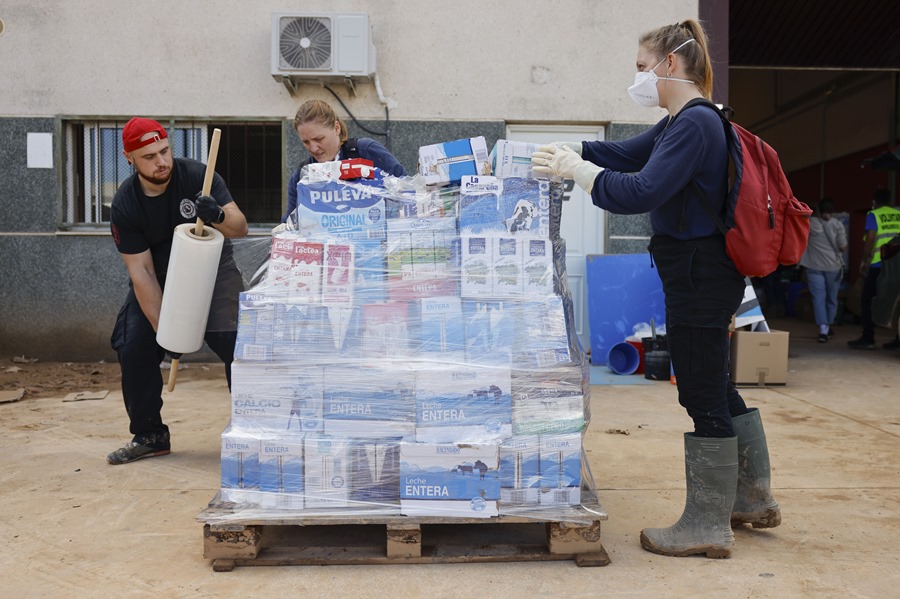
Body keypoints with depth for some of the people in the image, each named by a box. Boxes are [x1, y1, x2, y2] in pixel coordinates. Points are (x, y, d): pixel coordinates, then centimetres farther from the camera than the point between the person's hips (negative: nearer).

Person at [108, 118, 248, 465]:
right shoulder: (125, 206, -17)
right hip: (158, 278, 2)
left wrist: (219, 216, -48)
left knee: (235, 342, -18)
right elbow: (140, 272, -18)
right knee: (133, 350, -7)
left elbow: (240, 228, -24)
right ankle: (149, 435, 12)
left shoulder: (198, 176, -20)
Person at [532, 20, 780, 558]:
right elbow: (626, 154, 20)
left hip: (699, 278, -10)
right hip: (707, 275, 10)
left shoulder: (695, 123, -18)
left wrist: (576, 169, -18)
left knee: (703, 397, 0)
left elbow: (642, 191, -26)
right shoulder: (681, 123, 14)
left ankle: (708, 525, 13)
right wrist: (567, 150, 8)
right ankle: (753, 498, 35)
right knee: (716, 388, 20)